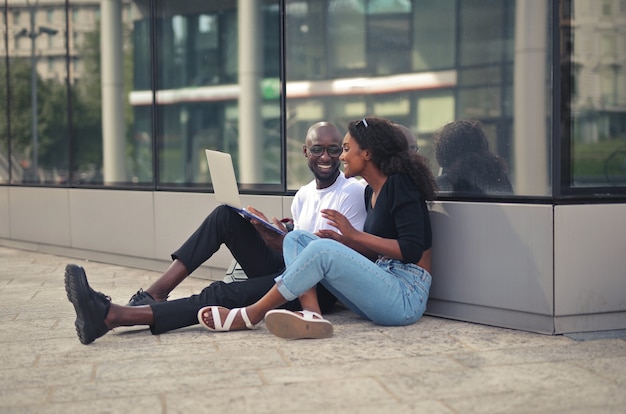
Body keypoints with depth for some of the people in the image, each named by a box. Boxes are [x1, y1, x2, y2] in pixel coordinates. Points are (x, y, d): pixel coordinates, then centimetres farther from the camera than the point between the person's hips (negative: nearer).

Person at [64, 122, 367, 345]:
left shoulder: (353, 192, -7)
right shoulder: (302, 196, 16)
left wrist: (285, 246, -26)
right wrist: (267, 234, -5)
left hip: (319, 287, -7)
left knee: (222, 294, -28)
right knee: (226, 215, -8)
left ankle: (113, 316, -37)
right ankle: (155, 294, -18)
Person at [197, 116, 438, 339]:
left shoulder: (400, 186, -9)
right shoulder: (371, 191, 16)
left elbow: (411, 250, -18)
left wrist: (355, 235, -16)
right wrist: (342, 241, 1)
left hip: (406, 297, -9)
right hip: (381, 286, 9)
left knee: (322, 249, -28)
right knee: (295, 238, 1)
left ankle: (251, 315, -16)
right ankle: (311, 314, -23)